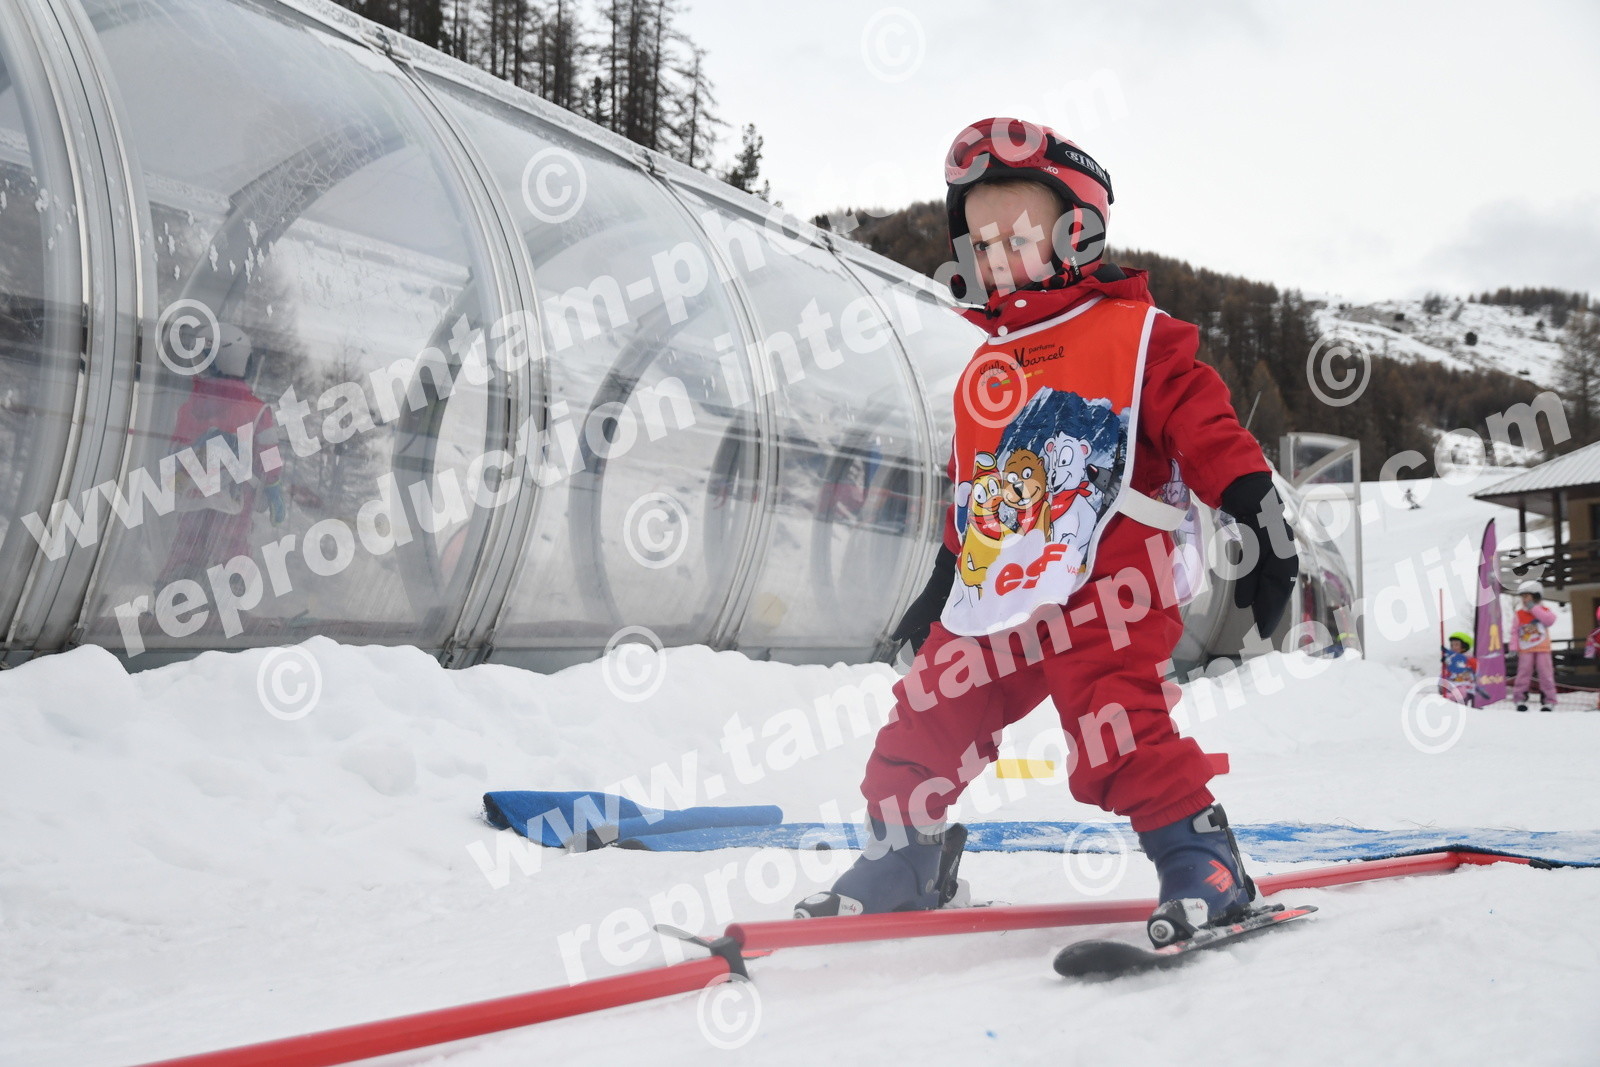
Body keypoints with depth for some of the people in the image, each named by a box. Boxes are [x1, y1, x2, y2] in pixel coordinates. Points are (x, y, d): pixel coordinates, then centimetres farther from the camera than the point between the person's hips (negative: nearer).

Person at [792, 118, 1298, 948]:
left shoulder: (1135, 334, 0)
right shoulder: (986, 368, 21)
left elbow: (1207, 428, -7)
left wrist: (1259, 523, -15)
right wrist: (942, 584, 31)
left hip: (1100, 591, -7)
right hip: (995, 601, 7)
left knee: (1118, 738, -21)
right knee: (922, 723, 8)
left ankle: (1202, 865, -6)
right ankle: (900, 863, 25)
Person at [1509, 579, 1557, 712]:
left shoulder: (1543, 609, 3)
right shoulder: (1519, 612, 5)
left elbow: (1550, 620, -18)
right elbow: (1515, 631, 7)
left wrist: (1534, 608, -16)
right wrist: (1514, 648, 0)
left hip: (1542, 648, -1)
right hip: (1525, 649, 1)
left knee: (1546, 674, -1)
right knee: (1523, 673, -2)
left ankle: (1548, 701, 4)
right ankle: (1520, 698, 7)